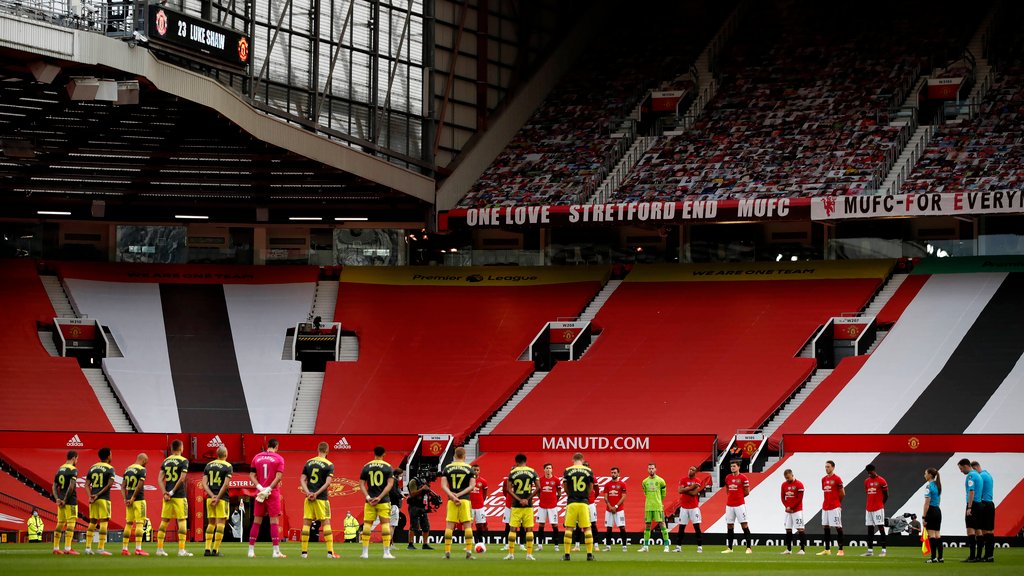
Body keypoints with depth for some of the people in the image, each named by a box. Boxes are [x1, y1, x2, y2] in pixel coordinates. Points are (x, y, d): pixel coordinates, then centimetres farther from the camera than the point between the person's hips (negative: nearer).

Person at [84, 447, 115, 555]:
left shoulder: (92, 468, 13)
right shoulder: (109, 468, -4)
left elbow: (87, 484, 7)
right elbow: (110, 484, -15)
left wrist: (90, 496, -2)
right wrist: (99, 494, -13)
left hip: (93, 499, 5)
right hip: (104, 498, -5)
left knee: (92, 522, 11)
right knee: (103, 522, -3)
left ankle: (88, 547, 9)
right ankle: (101, 548, -8)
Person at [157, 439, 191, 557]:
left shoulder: (165, 461, 10)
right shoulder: (183, 461, -5)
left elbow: (160, 479, 3)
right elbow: (181, 479, -15)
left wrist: (165, 493, -3)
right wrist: (173, 492, -10)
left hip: (168, 496, 5)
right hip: (179, 496, -5)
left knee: (164, 521, 9)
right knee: (181, 521, -1)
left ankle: (159, 548, 10)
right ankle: (181, 549, -4)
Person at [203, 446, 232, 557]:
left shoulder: (208, 465, 11)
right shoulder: (228, 466, -4)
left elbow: (204, 483, 3)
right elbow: (226, 484, -13)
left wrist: (212, 496, -4)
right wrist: (218, 497, -11)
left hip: (210, 498, 5)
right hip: (222, 498, -5)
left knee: (211, 523, 12)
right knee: (221, 523, -2)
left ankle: (207, 549, 6)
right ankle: (215, 550, -7)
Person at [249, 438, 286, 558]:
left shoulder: (257, 457, 9)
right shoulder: (279, 458, -3)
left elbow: (252, 476, 4)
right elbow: (278, 476, -13)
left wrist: (260, 487, -6)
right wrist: (268, 489, -13)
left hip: (260, 493, 4)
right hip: (273, 494, -4)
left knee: (256, 521, 8)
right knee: (274, 521, -3)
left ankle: (251, 550, 8)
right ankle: (276, 551, -6)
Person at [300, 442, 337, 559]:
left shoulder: (308, 462, 8)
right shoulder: (329, 465, -4)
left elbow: (302, 480, 3)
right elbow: (328, 483, -13)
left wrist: (308, 492, -6)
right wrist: (316, 494, -12)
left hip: (309, 497, 3)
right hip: (321, 498, -3)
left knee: (306, 523, 6)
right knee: (326, 523, 1)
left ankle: (304, 552, 5)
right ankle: (330, 552, -5)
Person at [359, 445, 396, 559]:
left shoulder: (366, 467, 5)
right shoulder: (388, 467, -1)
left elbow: (361, 484, 1)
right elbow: (390, 484, -9)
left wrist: (368, 497, -6)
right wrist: (379, 497, -12)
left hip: (370, 500, 2)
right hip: (384, 501, -2)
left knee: (367, 524, 7)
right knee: (385, 524, 1)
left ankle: (365, 552, 6)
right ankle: (387, 552, -2)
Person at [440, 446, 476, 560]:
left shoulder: (447, 468, 5)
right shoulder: (469, 468, 2)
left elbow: (443, 485, -3)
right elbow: (472, 486, -5)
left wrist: (453, 496, -9)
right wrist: (459, 494, -7)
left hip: (451, 499, 1)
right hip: (465, 499, -1)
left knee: (449, 526, 5)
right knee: (467, 526, 3)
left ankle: (447, 552, 1)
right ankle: (469, 552, -3)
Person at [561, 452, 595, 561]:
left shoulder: (567, 471, 1)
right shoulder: (588, 471, 3)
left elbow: (565, 487, 8)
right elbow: (591, 488, 10)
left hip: (571, 503, -1)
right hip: (584, 503, 1)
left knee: (569, 528, 4)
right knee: (587, 528, 5)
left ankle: (567, 554, 1)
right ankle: (590, 554, 2)